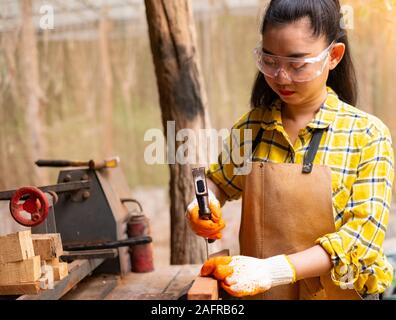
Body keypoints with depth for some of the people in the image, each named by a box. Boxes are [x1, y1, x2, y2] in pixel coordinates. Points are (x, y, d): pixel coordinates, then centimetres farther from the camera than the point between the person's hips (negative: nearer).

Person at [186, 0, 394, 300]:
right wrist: (204, 202, -10)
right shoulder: (250, 127, -5)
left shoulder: (367, 134, -14)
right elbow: (218, 181, 12)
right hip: (258, 292, 3)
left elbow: (364, 233, -19)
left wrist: (274, 270, -29)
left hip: (336, 292, -2)